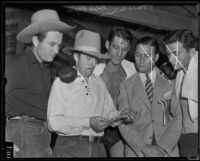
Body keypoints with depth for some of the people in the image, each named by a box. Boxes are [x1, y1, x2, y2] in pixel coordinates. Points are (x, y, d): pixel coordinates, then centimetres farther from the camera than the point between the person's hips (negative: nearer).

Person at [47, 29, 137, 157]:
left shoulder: (99, 83, 14)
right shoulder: (62, 82, -3)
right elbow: (54, 122, -12)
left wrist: (120, 115, -5)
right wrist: (88, 123, -18)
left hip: (97, 147, 4)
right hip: (70, 147, -4)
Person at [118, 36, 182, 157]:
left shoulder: (169, 82, 6)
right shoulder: (126, 86, 5)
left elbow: (177, 118, 3)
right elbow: (124, 124, 0)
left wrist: (163, 147, -9)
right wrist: (144, 148, -12)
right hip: (136, 151, 0)